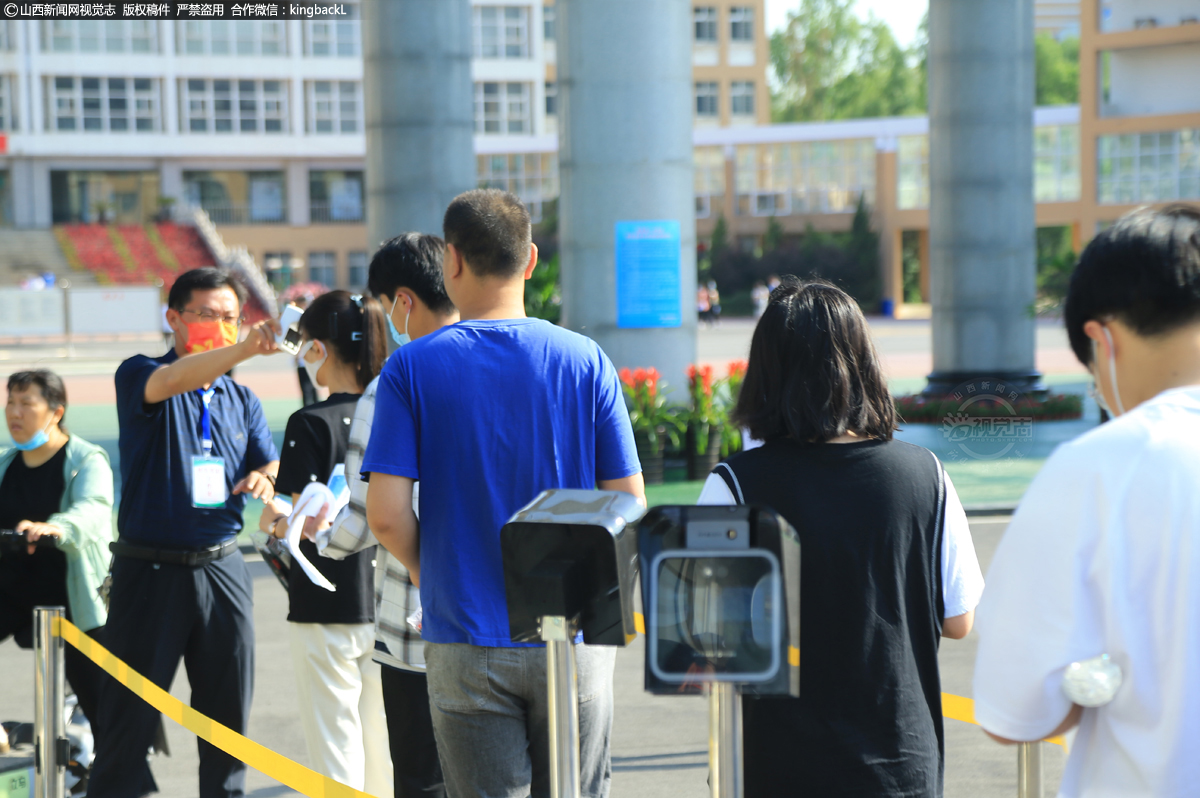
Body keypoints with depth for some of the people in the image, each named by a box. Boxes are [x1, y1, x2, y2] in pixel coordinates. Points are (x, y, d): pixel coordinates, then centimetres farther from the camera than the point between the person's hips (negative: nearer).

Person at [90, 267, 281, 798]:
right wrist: (244, 349, -42)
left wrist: (264, 478, -11)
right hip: (151, 570, -5)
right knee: (129, 711, 0)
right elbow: (170, 381, -26)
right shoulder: (139, 376, -3)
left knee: (228, 711, 10)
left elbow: (271, 465, 15)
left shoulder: (242, 401, 14)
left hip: (222, 569, 5)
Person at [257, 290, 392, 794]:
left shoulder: (310, 424, -13)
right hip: (386, 602, 5)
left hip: (327, 606, -5)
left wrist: (272, 522, 3)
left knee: (334, 744, 3)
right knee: (385, 743, 15)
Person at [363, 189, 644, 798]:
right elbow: (628, 504, -3)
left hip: (466, 645, -1)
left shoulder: (411, 369, -6)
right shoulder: (585, 361, -3)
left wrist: (426, 573, 9)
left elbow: (387, 515, -11)